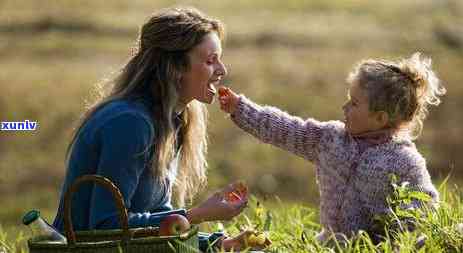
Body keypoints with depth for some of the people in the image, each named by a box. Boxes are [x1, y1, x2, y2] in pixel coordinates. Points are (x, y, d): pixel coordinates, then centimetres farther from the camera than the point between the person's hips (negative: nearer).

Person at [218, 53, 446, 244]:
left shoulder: (405, 161, -9)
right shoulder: (331, 137, 8)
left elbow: (427, 202, -7)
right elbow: (284, 129, 9)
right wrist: (239, 108, 7)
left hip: (376, 246, -4)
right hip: (331, 241, 5)